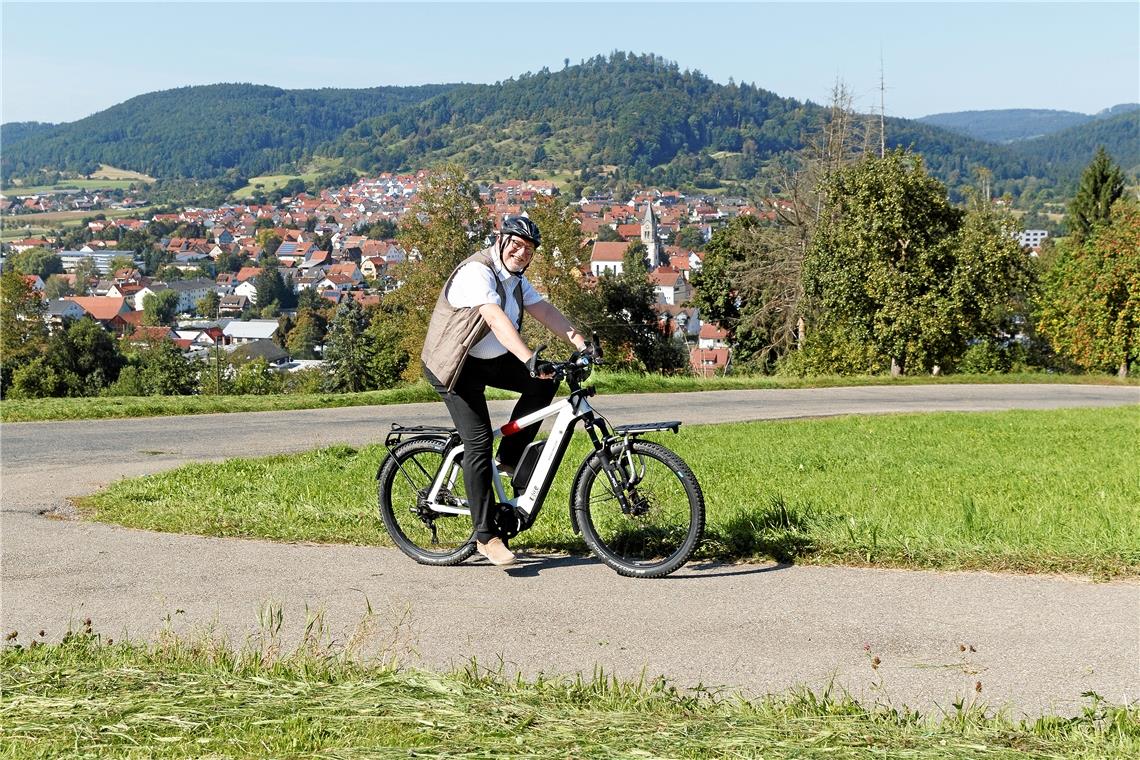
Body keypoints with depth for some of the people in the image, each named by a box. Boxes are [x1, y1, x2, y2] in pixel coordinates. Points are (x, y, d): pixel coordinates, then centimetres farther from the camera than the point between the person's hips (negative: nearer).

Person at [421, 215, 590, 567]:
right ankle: (486, 536, -9)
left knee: (544, 382, -7)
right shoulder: (477, 272, -23)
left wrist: (581, 343, -10)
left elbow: (545, 310, 2)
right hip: (456, 365, -9)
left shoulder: (515, 278, 8)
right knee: (479, 442, -13)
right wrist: (530, 359, -48)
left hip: (491, 360, 9)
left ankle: (510, 459, 7)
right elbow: (497, 319, -37)